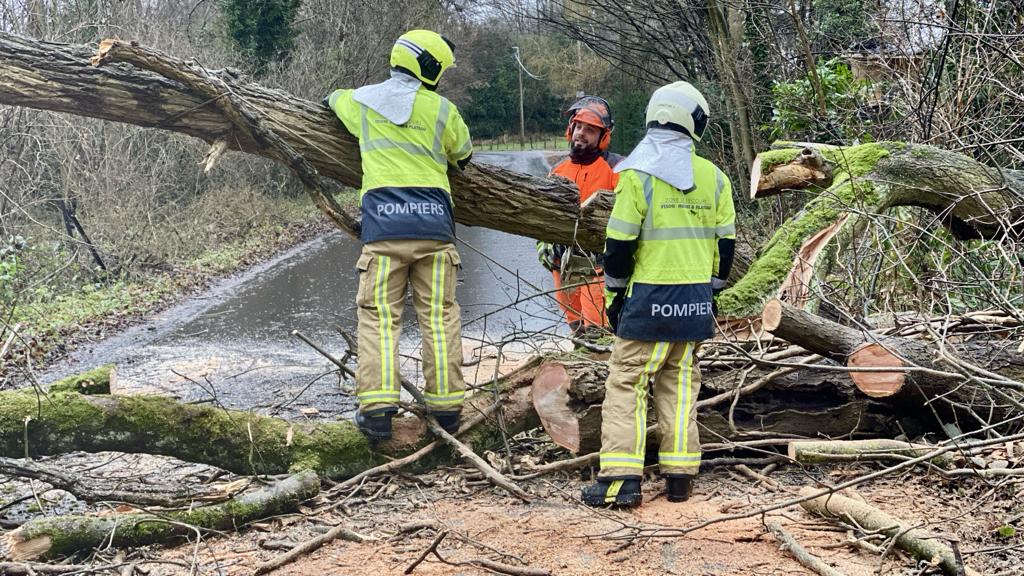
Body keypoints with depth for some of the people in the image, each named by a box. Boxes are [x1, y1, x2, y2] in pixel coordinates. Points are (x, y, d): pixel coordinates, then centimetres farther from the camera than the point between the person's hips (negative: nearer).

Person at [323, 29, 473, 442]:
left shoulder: (361, 101, 12)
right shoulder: (441, 109, 6)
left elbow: (333, 99, 37)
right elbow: (463, 156, 24)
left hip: (384, 223, 0)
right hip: (434, 222, 0)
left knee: (379, 316, 1)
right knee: (440, 316, 6)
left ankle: (377, 407, -10)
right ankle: (446, 405, 8)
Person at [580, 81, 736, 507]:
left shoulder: (638, 175, -9)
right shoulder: (713, 178, 4)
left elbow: (619, 244, -9)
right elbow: (725, 244, 10)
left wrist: (614, 295, 3)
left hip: (649, 299, -4)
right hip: (696, 300, 4)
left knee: (627, 382, 1)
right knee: (681, 382, 13)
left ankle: (621, 480, -4)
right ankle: (680, 476, 14)